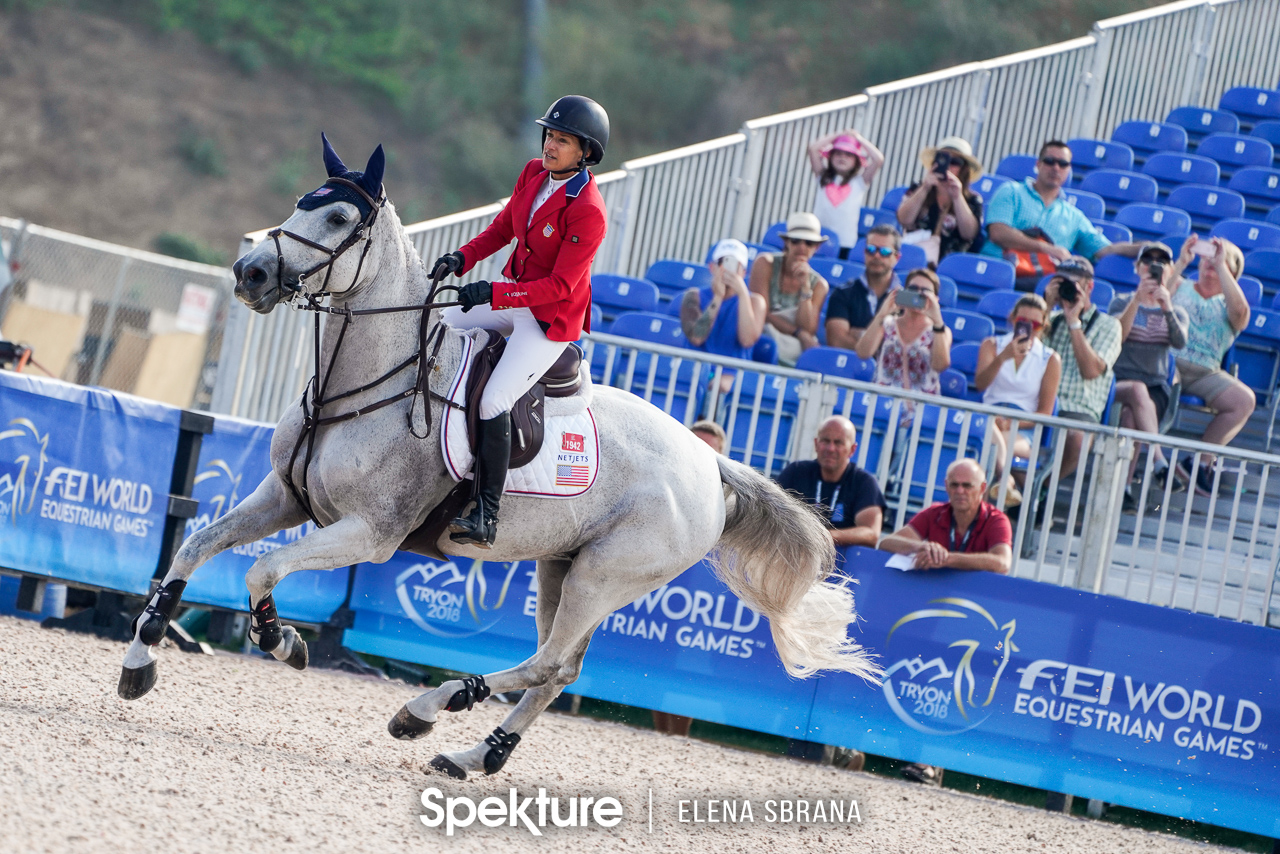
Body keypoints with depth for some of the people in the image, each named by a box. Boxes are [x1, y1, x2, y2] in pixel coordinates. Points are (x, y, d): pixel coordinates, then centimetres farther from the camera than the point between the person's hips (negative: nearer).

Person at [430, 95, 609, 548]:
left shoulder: (588, 212, -26)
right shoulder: (534, 174, -2)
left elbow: (559, 286, -26)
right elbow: (503, 227, 12)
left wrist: (494, 293, -31)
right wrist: (463, 257, -5)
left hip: (552, 319, -9)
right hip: (513, 298, 9)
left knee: (493, 401, -20)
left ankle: (486, 517, -16)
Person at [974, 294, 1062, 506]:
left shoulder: (1050, 360, 14)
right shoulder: (992, 345, 18)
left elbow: (1045, 413, 6)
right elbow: (980, 384, -4)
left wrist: (1012, 424, -12)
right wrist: (1003, 358, -21)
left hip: (1024, 429, 0)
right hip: (990, 417, 0)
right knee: (993, 436, -39)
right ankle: (1004, 480, -70)